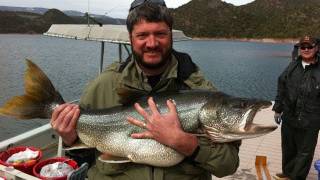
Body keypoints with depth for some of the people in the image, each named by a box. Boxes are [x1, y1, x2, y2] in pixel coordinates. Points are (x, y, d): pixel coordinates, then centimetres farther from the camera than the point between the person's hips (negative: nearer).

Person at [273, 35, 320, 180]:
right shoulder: (292, 67, 4)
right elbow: (281, 89, 10)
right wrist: (278, 109, 11)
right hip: (289, 118, 4)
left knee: (305, 152, 9)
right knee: (288, 148, 19)